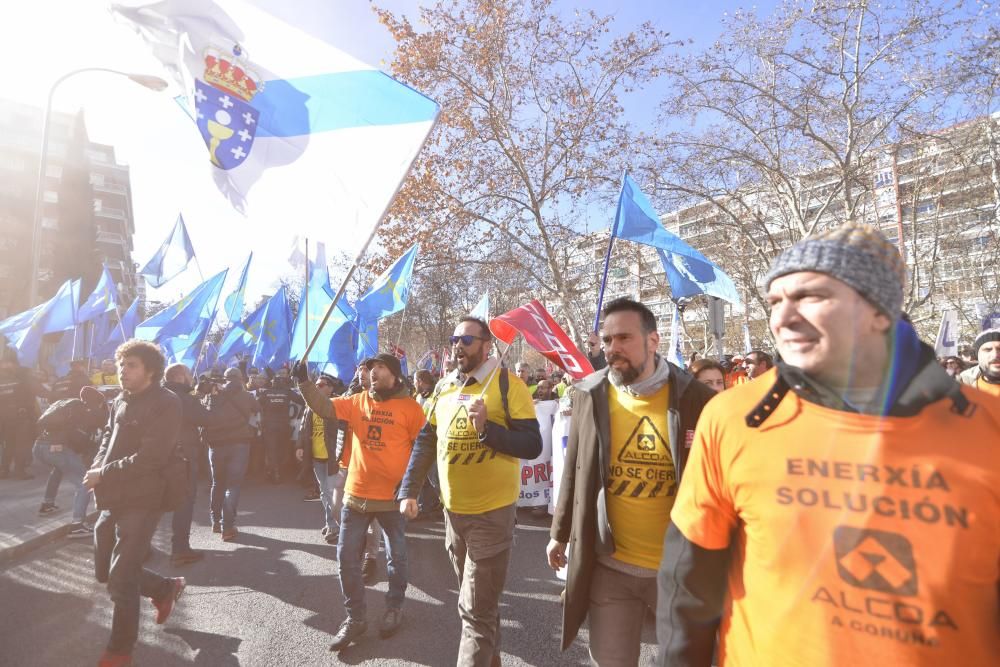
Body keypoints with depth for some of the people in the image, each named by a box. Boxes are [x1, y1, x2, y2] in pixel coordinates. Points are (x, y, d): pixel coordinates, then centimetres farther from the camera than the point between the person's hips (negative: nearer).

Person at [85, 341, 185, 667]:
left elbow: (149, 458, -20)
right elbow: (107, 439, 13)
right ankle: (166, 588, 40)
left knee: (121, 581, -1)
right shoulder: (120, 401, 10)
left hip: (141, 502, -8)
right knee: (105, 571, 18)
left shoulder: (165, 403, -15)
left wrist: (103, 474, -14)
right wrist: (96, 470, -6)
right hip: (112, 500, 8)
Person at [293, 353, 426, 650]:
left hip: (392, 497, -3)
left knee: (396, 557, 14)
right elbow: (324, 407, -4)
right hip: (356, 494, 4)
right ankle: (355, 617, 28)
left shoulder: (409, 406, -9)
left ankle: (394, 608, 37)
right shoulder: (358, 401, 2)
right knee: (347, 557, 10)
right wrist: (304, 382, -17)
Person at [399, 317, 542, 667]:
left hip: (492, 513, -6)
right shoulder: (443, 388, 5)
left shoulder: (508, 384, -14)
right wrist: (408, 490, 5)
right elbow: (425, 443, 11)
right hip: (452, 510, 7)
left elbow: (532, 446, -17)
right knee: (473, 602, 24)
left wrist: (487, 427, -28)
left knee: (476, 610, 2)